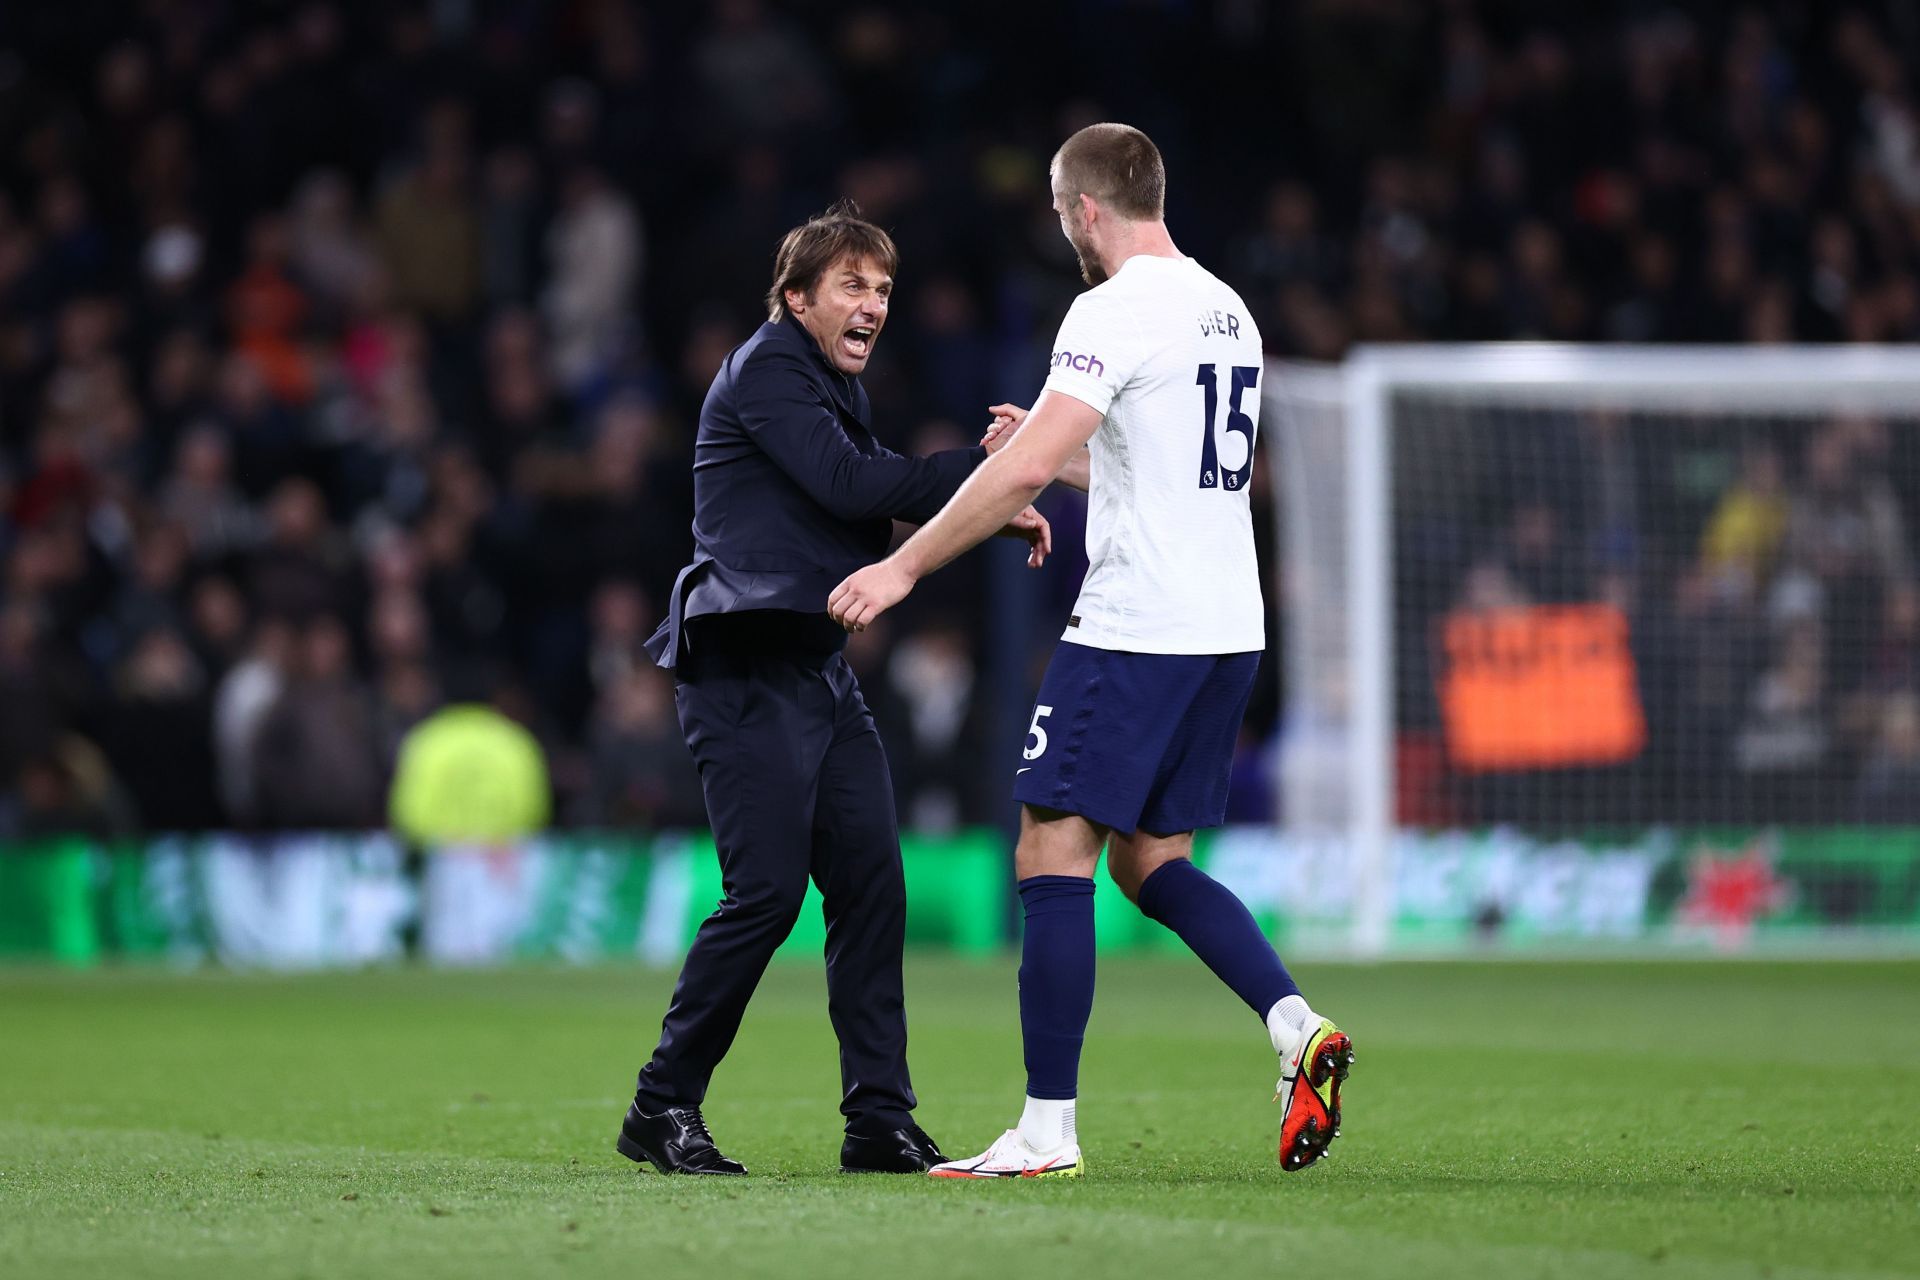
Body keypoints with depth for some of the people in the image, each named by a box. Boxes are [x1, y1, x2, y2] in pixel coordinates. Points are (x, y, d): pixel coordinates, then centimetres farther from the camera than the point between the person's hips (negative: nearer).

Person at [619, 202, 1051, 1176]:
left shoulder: (832, 386, 22)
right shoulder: (766, 368, -7)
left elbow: (882, 511, 18)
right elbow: (848, 485, -19)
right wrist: (985, 470, -19)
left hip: (818, 668, 9)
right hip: (745, 667, -9)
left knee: (870, 884, 1)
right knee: (767, 891, -13)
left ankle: (879, 1121, 4)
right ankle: (662, 1110, -1)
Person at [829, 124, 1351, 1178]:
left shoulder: (1115, 310, -12)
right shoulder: (1228, 312, 15)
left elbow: (1026, 467, -21)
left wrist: (904, 566, -15)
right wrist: (1059, 455, 29)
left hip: (1133, 633, -9)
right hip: (1229, 629, 9)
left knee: (1054, 858, -3)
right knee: (1152, 864, 17)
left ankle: (1047, 1131, -4)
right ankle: (1297, 1027, -1)